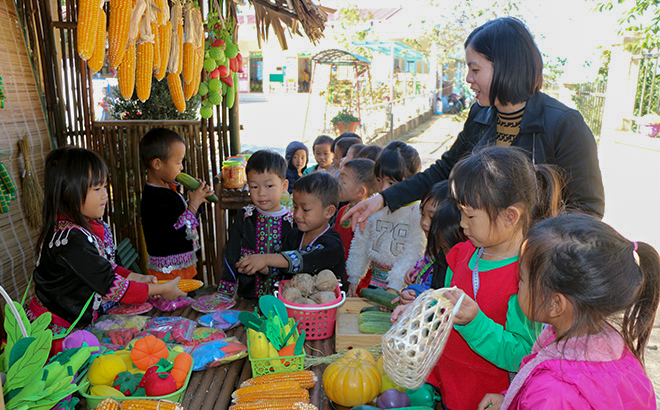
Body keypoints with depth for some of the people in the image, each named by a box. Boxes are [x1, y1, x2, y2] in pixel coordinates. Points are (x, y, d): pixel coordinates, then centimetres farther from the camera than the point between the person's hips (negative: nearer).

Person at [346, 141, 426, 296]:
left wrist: (394, 287, -19)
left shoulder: (417, 212, -13)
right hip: (373, 280, 4)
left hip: (403, 284, -4)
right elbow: (360, 243, 9)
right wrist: (354, 277, 9)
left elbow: (412, 253, -15)